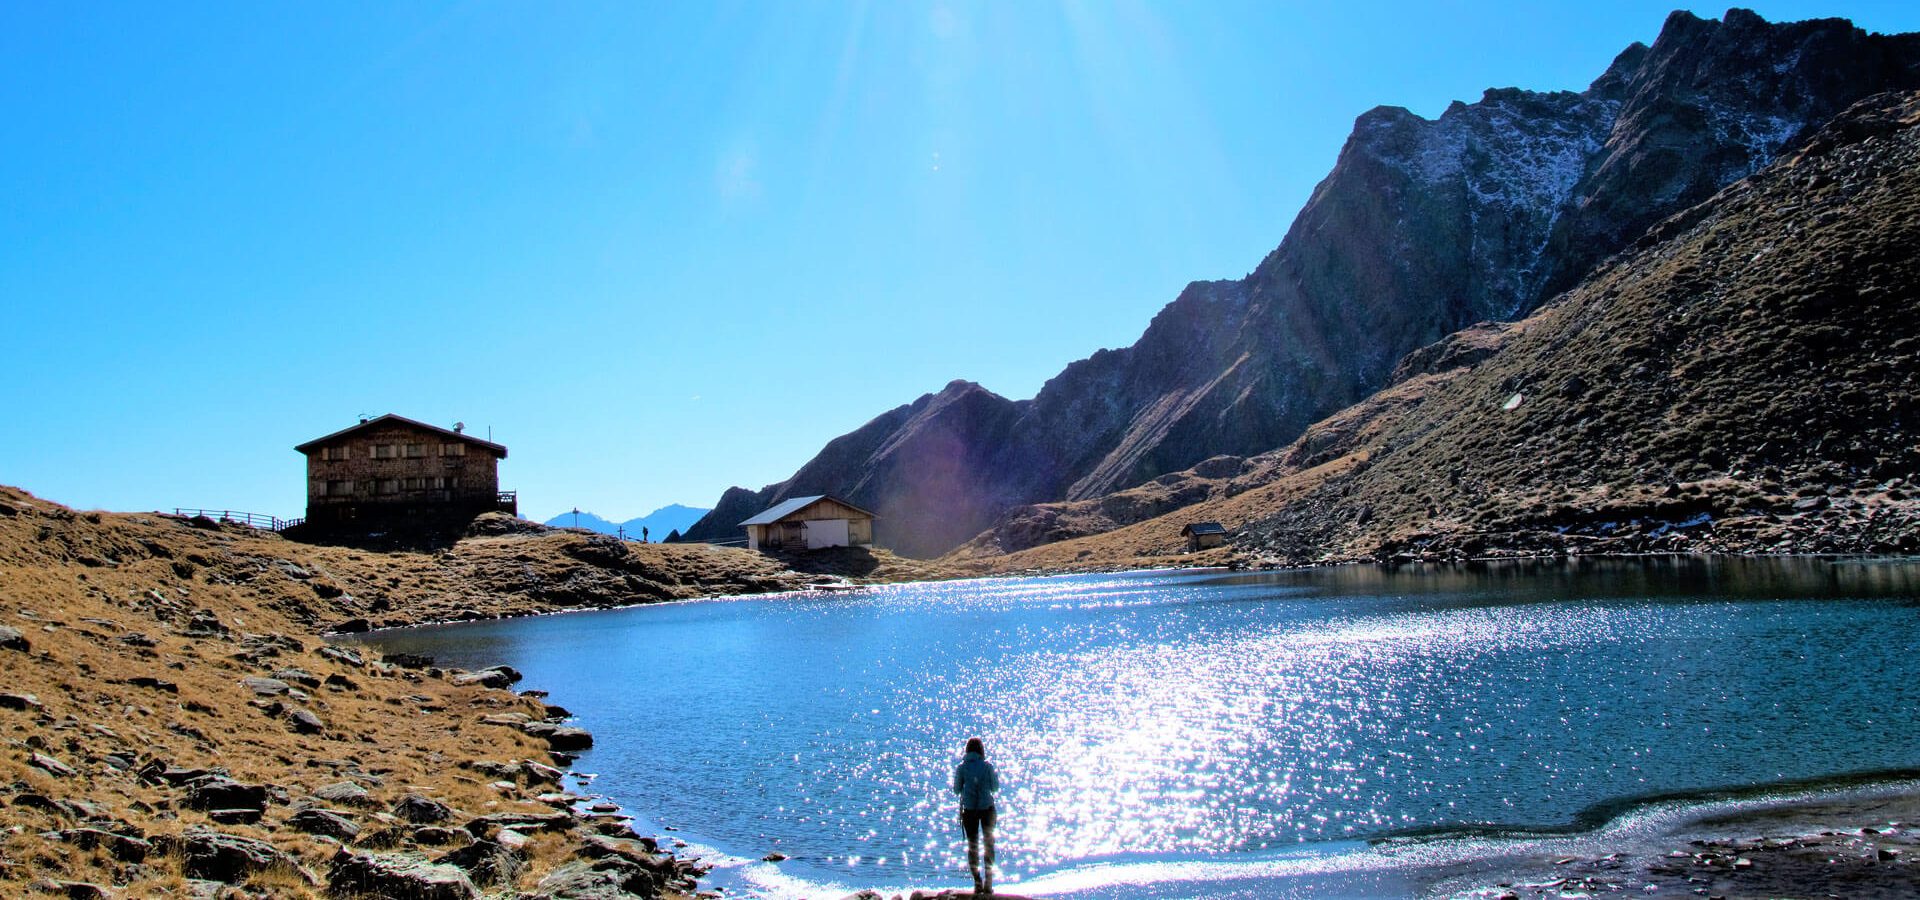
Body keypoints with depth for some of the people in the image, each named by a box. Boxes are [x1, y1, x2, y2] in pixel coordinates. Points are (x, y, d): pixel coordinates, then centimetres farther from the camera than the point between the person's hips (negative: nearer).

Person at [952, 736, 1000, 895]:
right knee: (988, 843, 13)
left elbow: (957, 790, 1)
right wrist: (996, 776, 18)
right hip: (987, 808, 0)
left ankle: (978, 882, 6)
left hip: (969, 810, 0)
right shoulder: (987, 766, -7)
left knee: (972, 846, 11)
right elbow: (995, 788, 0)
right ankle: (988, 882, 9)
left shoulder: (961, 768, -4)